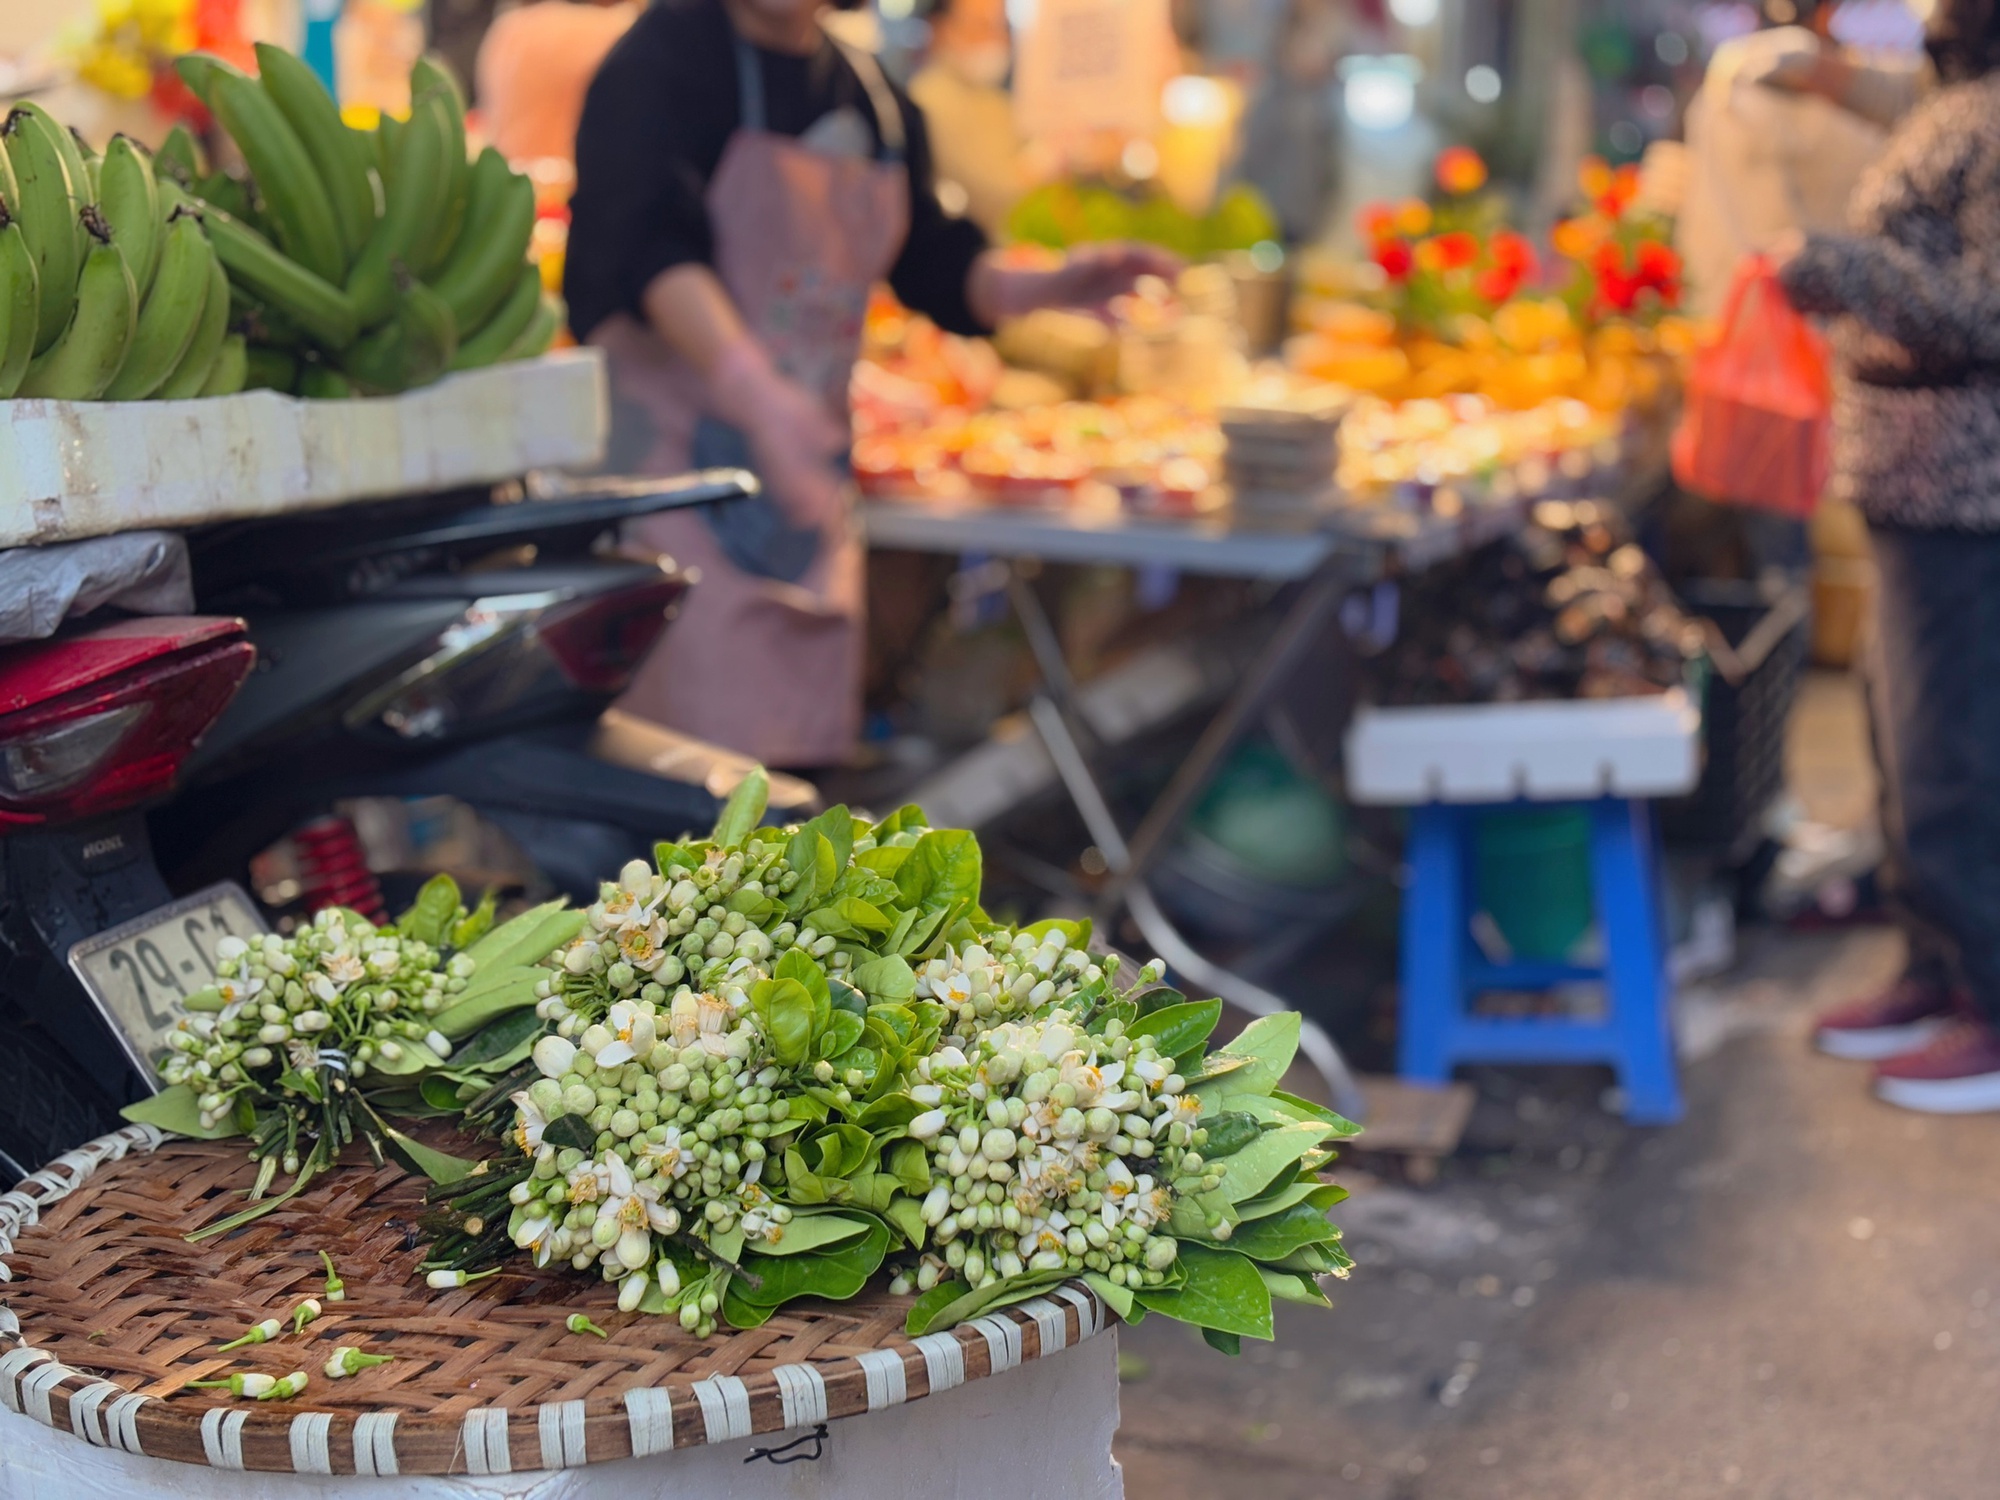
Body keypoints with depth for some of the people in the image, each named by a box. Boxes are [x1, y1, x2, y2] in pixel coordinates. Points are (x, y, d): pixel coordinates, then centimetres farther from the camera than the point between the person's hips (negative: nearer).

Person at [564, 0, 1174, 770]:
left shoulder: (877, 97, 14)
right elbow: (651, 245, -22)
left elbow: (934, 266, 19)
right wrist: (755, 389, -37)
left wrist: (1046, 285, 0)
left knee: (800, 755, 8)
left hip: (807, 467, 7)